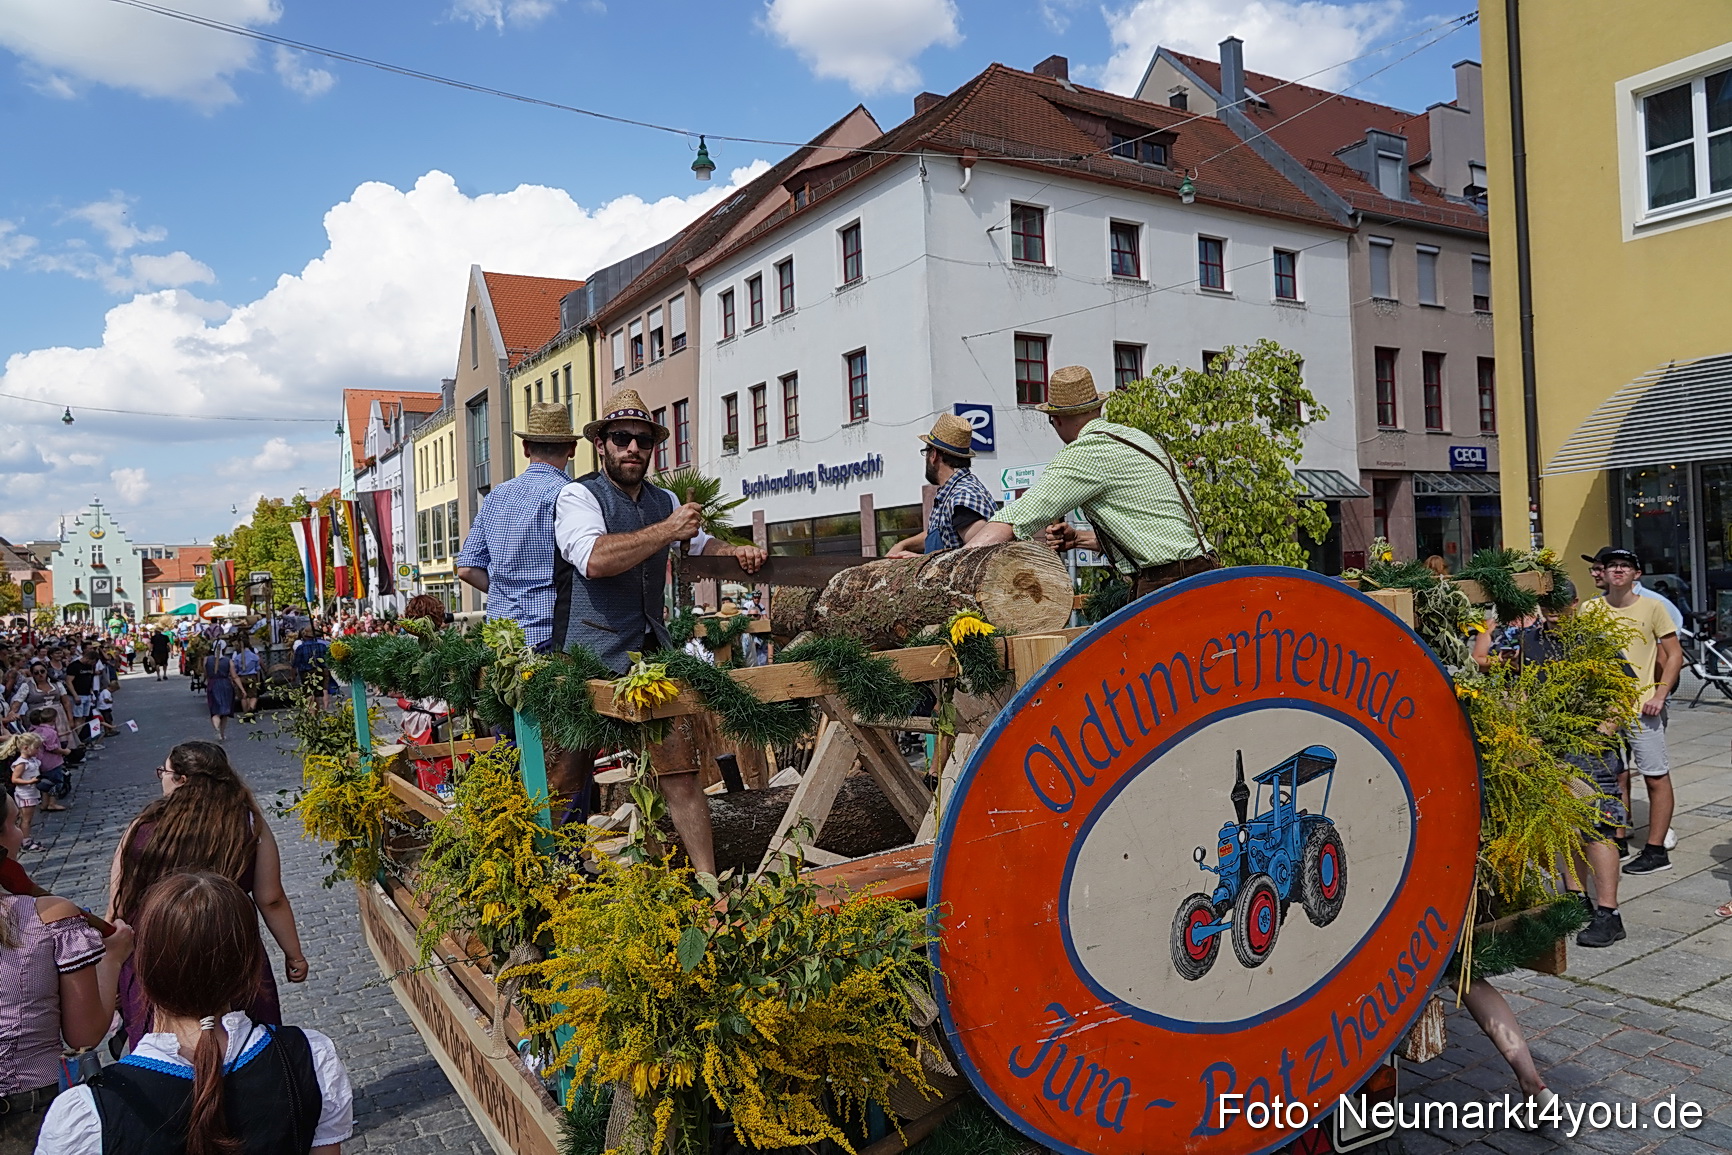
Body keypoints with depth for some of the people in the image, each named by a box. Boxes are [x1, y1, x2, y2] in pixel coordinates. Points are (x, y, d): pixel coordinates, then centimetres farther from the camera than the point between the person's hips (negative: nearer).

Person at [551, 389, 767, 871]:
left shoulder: (665, 502, 16)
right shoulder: (579, 496, -4)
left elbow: (700, 545, 35)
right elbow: (595, 559, -24)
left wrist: (736, 553, 13)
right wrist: (669, 529, -18)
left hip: (653, 656, 5)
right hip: (589, 662, -4)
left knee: (681, 772, -2)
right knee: (566, 785, 6)